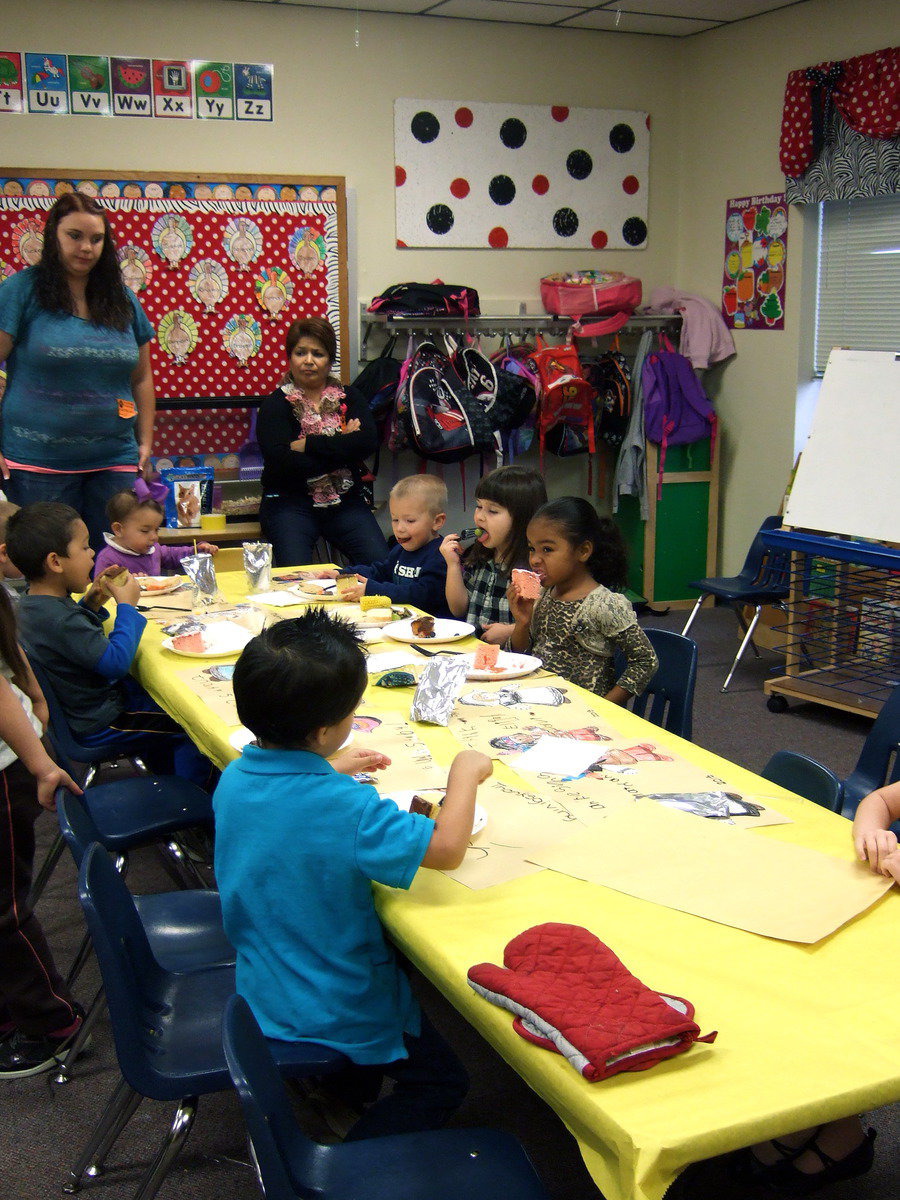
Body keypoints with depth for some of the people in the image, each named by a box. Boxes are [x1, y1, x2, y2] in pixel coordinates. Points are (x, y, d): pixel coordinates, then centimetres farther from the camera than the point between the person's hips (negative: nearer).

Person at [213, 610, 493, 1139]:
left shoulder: (234, 778, -11)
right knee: (442, 1082, 15)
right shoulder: (348, 810, -35)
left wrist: (331, 772, 7)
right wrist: (465, 772, -15)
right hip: (333, 1011, -7)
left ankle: (349, 1086, 37)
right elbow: (446, 848, -28)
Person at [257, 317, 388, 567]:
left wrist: (308, 444, -12)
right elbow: (282, 463, -14)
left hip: (344, 502, 3)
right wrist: (342, 446, -9)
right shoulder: (275, 405, 2)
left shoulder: (349, 397, 11)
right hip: (290, 503, -3)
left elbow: (368, 442, -8)